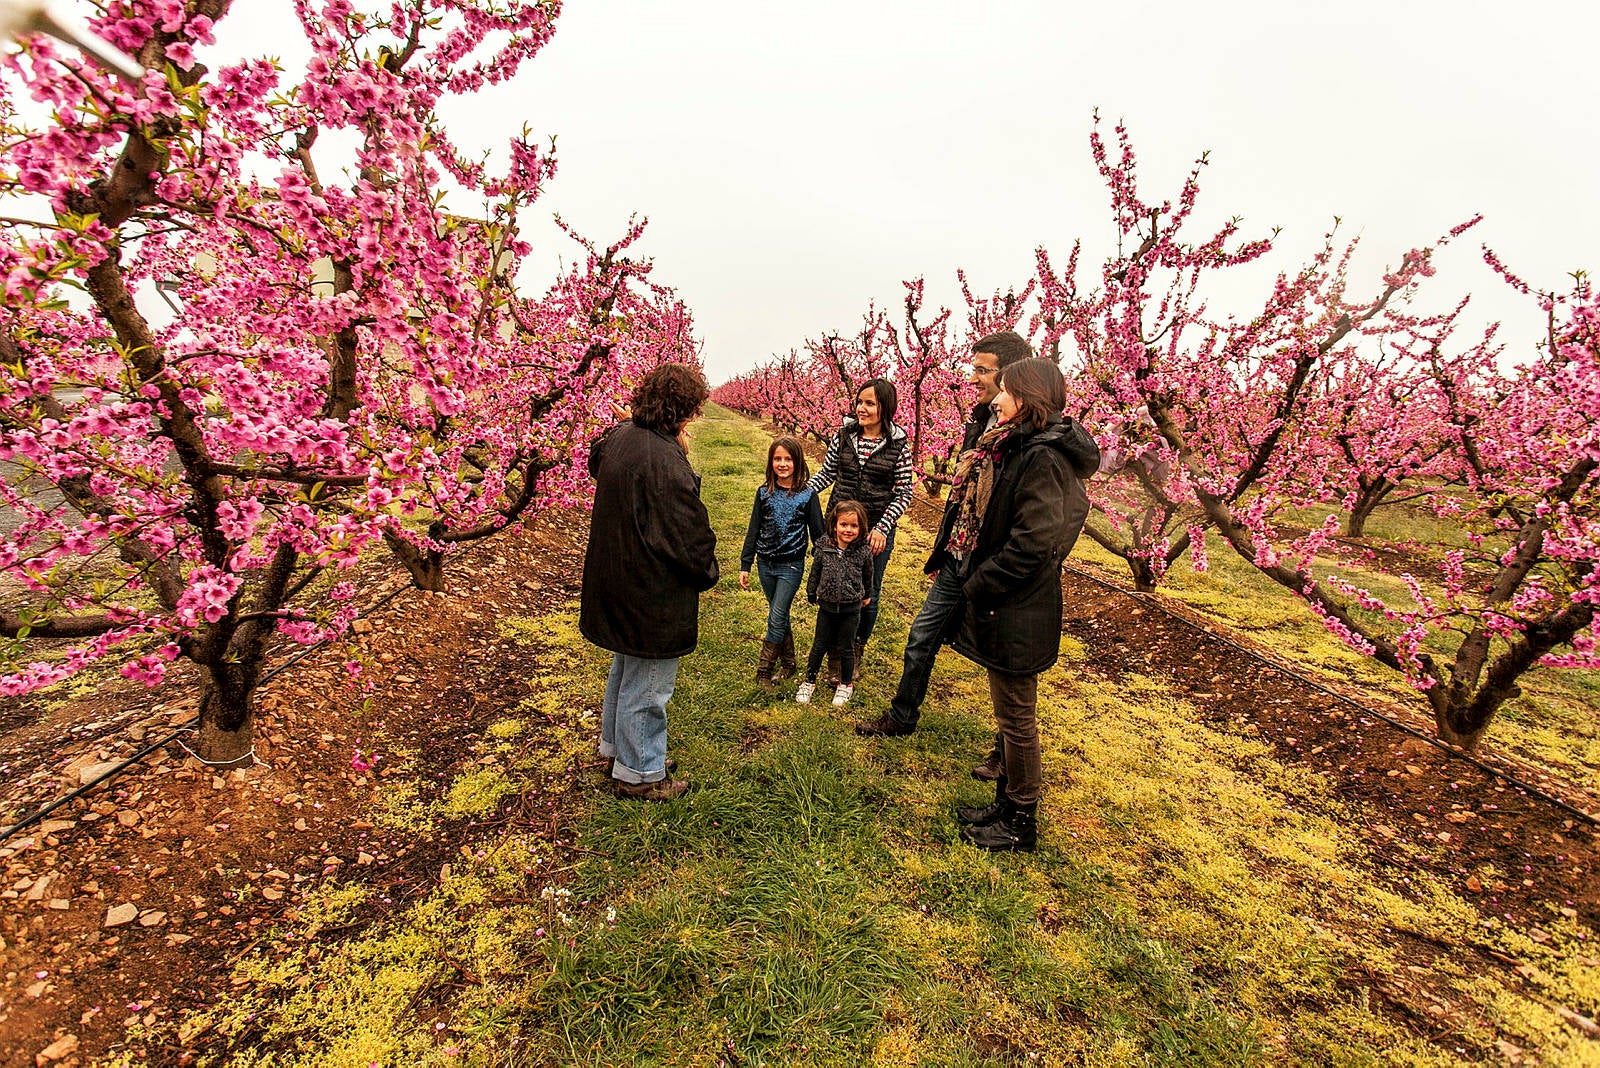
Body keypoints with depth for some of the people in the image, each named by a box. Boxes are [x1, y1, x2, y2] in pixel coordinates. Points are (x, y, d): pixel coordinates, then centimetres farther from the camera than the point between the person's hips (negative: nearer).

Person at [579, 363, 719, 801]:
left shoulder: (618, 437, 1)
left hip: (618, 584, 10)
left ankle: (615, 744, 47)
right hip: (653, 595, -10)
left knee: (626, 669, 27)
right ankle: (639, 773, 27)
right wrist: (706, 573, -4)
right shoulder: (664, 461, -28)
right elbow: (689, 535, -24)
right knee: (647, 685, 8)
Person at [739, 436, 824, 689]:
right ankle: (788, 663, 29)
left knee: (776, 619, -5)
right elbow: (753, 531, 6)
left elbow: (817, 533, -1)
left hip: (791, 566, -3)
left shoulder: (808, 495, -6)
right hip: (766, 564, 3)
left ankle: (763, 670, 8)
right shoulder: (764, 493, 1)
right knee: (780, 616, 14)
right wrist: (745, 566, 4)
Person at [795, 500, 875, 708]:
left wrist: (867, 596, 19)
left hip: (851, 609, -1)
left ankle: (846, 685, 34)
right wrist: (812, 595, 14)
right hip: (827, 606, 1)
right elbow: (815, 573, 4)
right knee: (819, 646, 12)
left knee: (845, 649, 12)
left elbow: (868, 576, 6)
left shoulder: (864, 552, -12)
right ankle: (809, 681, 31)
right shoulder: (824, 547, -11)